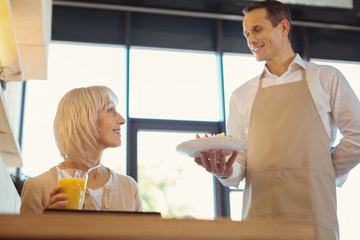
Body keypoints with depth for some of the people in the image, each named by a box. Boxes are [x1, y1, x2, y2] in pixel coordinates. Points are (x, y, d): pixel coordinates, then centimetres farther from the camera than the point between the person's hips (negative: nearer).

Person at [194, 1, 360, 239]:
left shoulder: (326, 78, 11)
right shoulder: (242, 96, 16)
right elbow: (239, 162, 11)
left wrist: (323, 173, 5)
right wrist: (225, 172, -10)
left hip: (312, 210, -2)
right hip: (259, 209, 2)